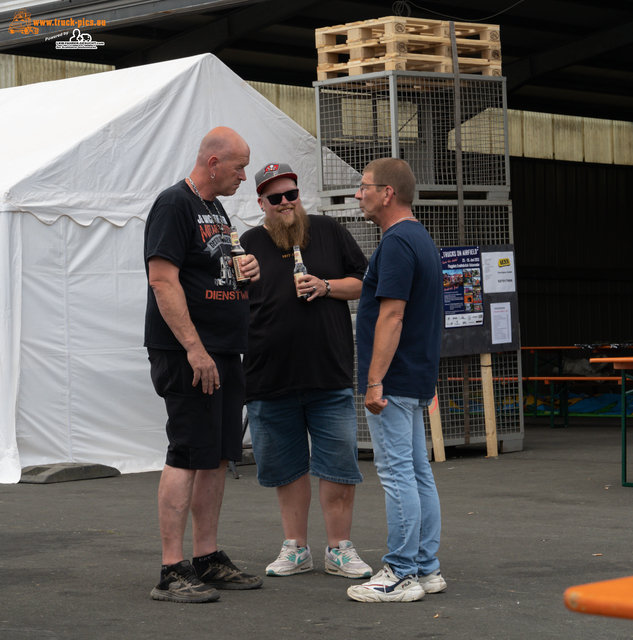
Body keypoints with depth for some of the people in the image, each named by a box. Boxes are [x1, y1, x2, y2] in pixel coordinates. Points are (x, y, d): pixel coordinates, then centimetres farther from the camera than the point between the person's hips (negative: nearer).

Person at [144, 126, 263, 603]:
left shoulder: (216, 208, 19)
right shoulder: (174, 204, -11)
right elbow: (163, 280, -18)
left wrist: (246, 272, 8)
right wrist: (194, 348, -22)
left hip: (224, 354, 9)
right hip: (187, 355, -9)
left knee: (218, 457, 10)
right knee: (188, 457, -10)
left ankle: (208, 559, 18)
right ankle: (173, 572, -8)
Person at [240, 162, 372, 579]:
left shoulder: (330, 232, 8)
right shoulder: (249, 245, 8)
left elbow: (365, 283, 8)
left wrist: (326, 287, -6)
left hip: (330, 376, -1)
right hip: (270, 379, 1)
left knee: (339, 465, -1)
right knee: (287, 467, 9)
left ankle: (340, 549, 9)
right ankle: (296, 548, 20)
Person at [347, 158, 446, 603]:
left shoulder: (397, 242, -16)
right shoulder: (421, 239, 16)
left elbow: (391, 315, -22)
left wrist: (375, 380, -23)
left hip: (394, 380, -10)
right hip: (416, 379, 10)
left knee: (397, 473, -7)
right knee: (417, 471, 11)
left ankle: (401, 575, -4)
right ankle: (426, 568, 15)